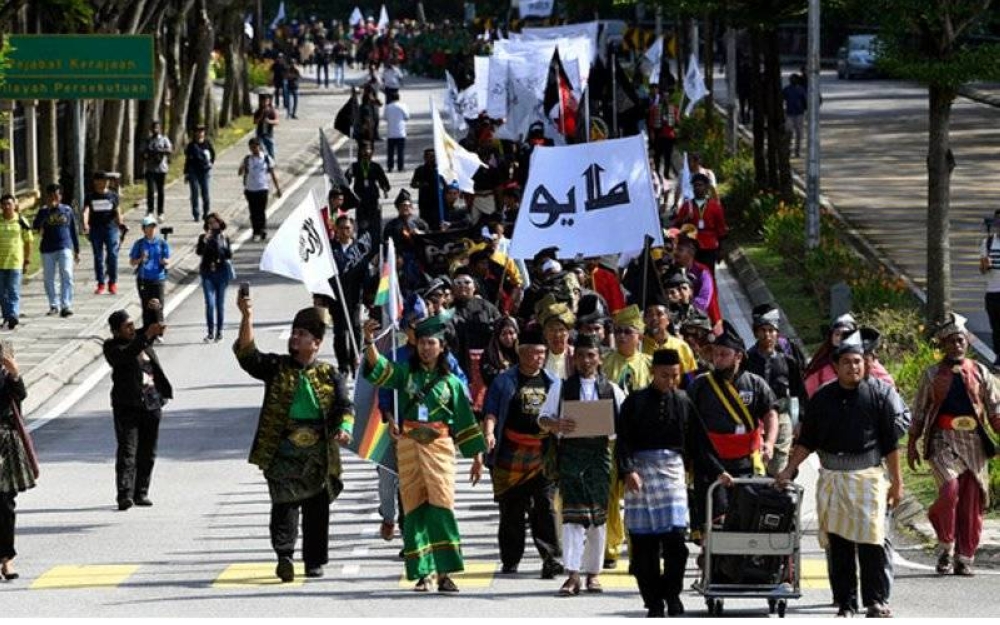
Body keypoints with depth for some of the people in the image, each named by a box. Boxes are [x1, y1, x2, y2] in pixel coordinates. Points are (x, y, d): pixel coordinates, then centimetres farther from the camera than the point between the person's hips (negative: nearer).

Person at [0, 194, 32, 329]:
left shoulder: (21, 221, 1)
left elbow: (28, 242, 7)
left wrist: (26, 262, 5)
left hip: (16, 262, -2)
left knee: (14, 291, -10)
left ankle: (14, 315, -17)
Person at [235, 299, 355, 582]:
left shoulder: (329, 375, 9)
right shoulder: (277, 367, 8)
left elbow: (345, 406, 3)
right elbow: (247, 354, -6)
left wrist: (344, 429, -19)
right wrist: (247, 319, -19)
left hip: (318, 455, 1)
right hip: (282, 452, -1)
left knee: (317, 509, 6)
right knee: (284, 501, -15)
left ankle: (315, 561, 16)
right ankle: (284, 555, -21)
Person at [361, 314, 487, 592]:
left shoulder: (451, 382, 9)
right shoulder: (405, 373, 9)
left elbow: (465, 421, 11)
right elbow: (378, 368, -9)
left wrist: (477, 457, 9)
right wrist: (369, 342, -27)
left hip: (440, 446, -1)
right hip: (409, 445, 1)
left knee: (441, 506, -10)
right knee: (415, 509, 1)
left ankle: (444, 572, -10)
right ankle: (422, 574, 3)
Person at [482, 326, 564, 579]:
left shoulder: (552, 382, 13)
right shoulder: (505, 381, 4)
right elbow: (491, 412, -2)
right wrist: (489, 432, -19)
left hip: (543, 457, 1)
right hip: (511, 457, -1)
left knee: (545, 507, -9)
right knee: (512, 511, 6)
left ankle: (552, 558, -13)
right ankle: (510, 561, 15)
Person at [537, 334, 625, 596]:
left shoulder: (611, 390, 11)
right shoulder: (561, 387, 9)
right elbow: (543, 418, 6)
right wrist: (557, 424, -16)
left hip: (600, 453, 2)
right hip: (570, 453, -2)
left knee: (598, 513, 6)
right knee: (573, 512, -11)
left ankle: (593, 572, 16)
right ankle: (573, 574, -16)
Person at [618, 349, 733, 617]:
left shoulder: (683, 403, 10)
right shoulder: (636, 401, 4)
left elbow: (699, 443, 16)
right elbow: (623, 441, -1)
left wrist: (717, 471, 9)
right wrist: (628, 471, -15)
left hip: (673, 471, 1)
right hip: (641, 471, -1)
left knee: (675, 535, -10)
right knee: (644, 544, -1)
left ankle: (671, 595, 6)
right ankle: (653, 602, 7)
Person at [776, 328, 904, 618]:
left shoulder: (877, 398, 3)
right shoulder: (821, 399, 8)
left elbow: (890, 444, 5)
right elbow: (806, 441, 14)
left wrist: (896, 482, 4)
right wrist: (788, 471, 6)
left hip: (868, 476, -2)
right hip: (831, 477, 2)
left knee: (871, 539, -9)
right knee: (837, 542, 3)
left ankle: (876, 601, -1)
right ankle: (845, 603, 9)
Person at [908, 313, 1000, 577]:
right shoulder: (932, 375, 8)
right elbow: (919, 412, 11)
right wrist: (912, 444, 7)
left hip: (974, 442, 2)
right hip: (943, 440, -2)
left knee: (972, 499, 0)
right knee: (950, 488, -23)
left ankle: (964, 557, 10)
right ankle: (945, 548, -5)